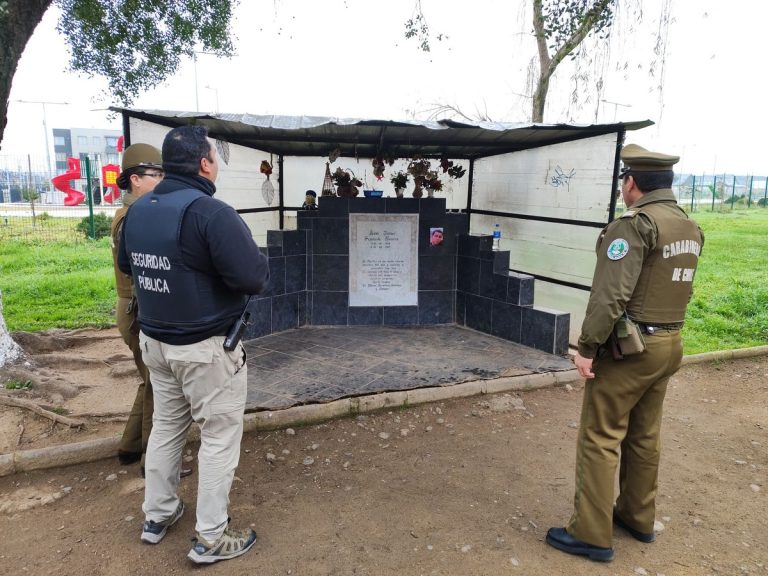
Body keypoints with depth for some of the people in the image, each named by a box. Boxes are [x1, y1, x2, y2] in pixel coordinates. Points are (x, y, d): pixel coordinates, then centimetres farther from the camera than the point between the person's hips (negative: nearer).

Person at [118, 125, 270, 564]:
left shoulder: (138, 210, 4)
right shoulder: (211, 212, -22)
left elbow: (127, 265, 20)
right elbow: (254, 279, -26)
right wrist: (258, 258, -5)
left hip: (155, 341, 8)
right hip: (207, 347, -8)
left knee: (167, 426, 22)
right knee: (220, 436, 7)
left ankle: (157, 516, 38)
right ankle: (211, 538, 18)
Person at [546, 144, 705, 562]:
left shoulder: (635, 223, -17)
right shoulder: (691, 229, 10)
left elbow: (611, 295, -23)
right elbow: (676, 287, 15)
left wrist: (587, 346, -18)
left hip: (629, 347, -8)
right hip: (669, 345, 9)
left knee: (600, 438, 0)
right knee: (645, 435, 18)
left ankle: (592, 535, 8)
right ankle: (638, 518, 32)